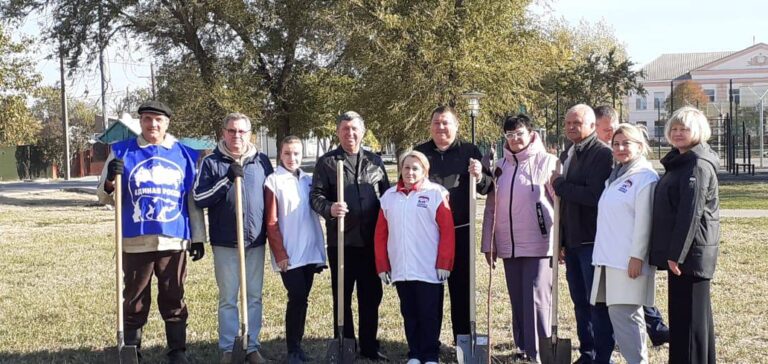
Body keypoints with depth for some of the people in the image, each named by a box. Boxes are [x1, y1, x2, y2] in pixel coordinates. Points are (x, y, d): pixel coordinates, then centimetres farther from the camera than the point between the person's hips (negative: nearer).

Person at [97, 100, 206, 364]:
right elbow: (105, 198, 5)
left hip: (174, 241, 1)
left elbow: (193, 201, 10)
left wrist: (198, 238, 7)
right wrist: (111, 182, -17)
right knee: (134, 302, 8)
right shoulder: (122, 152, 3)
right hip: (135, 242, 0)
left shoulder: (186, 154, 6)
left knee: (174, 301, 9)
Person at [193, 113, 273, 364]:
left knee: (254, 296, 8)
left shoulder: (262, 161, 7)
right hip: (225, 242, -2)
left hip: (256, 241, 2)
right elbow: (199, 199, -8)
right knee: (228, 298, 4)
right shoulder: (211, 162, -1)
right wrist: (227, 179, -19)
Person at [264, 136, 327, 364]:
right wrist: (280, 254, -13)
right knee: (297, 298, -7)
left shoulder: (309, 180, 10)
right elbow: (271, 223, -8)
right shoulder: (274, 181, -5)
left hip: (310, 252, 5)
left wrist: (320, 250, 9)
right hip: (289, 254, -5)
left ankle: (297, 345, 19)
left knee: (302, 299, 9)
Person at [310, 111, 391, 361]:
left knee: (371, 296, 9)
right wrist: (329, 209, -25)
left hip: (371, 242, 3)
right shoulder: (326, 162, 2)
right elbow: (316, 196, -4)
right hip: (341, 242, -3)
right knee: (342, 297, 6)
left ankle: (369, 347, 21)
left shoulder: (375, 161, 12)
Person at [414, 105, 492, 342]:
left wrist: (480, 176, -19)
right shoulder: (419, 152, 9)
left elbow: (488, 188, 1)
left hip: (460, 230, -1)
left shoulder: (470, 152, 5)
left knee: (461, 287, 6)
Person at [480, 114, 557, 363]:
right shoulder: (500, 167, 12)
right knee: (517, 300, 12)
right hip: (508, 246, 5)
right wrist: (488, 244, 12)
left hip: (538, 244, -5)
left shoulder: (547, 162, -4)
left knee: (536, 298, -6)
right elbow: (491, 207, 14)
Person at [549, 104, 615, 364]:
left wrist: (559, 185, -11)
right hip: (572, 242, 8)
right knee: (580, 303, 13)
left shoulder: (602, 154, -10)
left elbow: (594, 195, -22)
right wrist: (561, 240, 16)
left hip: (593, 242, -8)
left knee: (598, 303, -1)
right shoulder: (567, 155, 14)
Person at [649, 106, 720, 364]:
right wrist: (673, 252, 17)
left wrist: (676, 253, -20)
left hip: (691, 252, -10)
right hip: (683, 252, 10)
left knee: (687, 314, -7)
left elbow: (691, 213, -20)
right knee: (697, 312, 17)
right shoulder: (679, 162, 17)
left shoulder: (699, 165, -13)